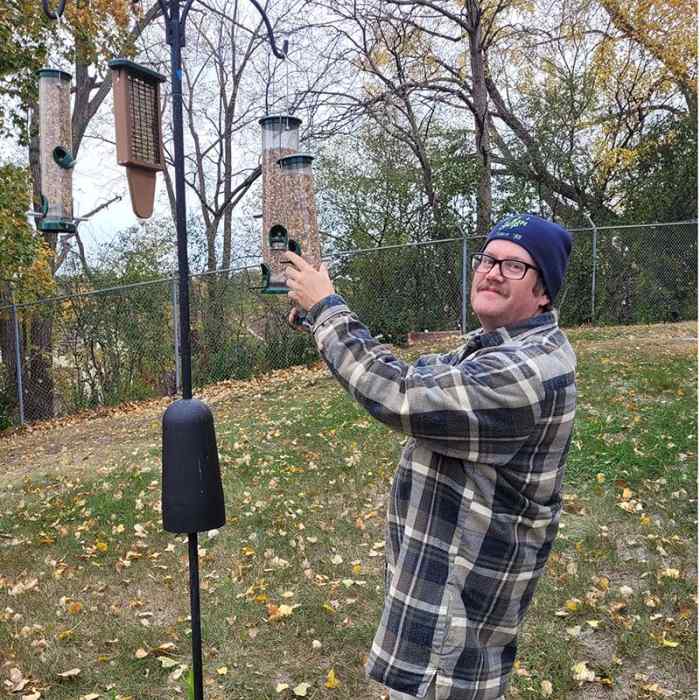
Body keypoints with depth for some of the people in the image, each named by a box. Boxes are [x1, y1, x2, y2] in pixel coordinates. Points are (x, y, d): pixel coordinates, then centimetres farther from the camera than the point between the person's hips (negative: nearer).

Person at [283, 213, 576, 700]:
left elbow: (400, 397, -31)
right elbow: (419, 380, 11)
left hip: (464, 583, -10)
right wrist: (326, 320, 1)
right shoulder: (503, 349, 8)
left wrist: (325, 308, -21)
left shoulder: (530, 370, -28)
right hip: (454, 565, 10)